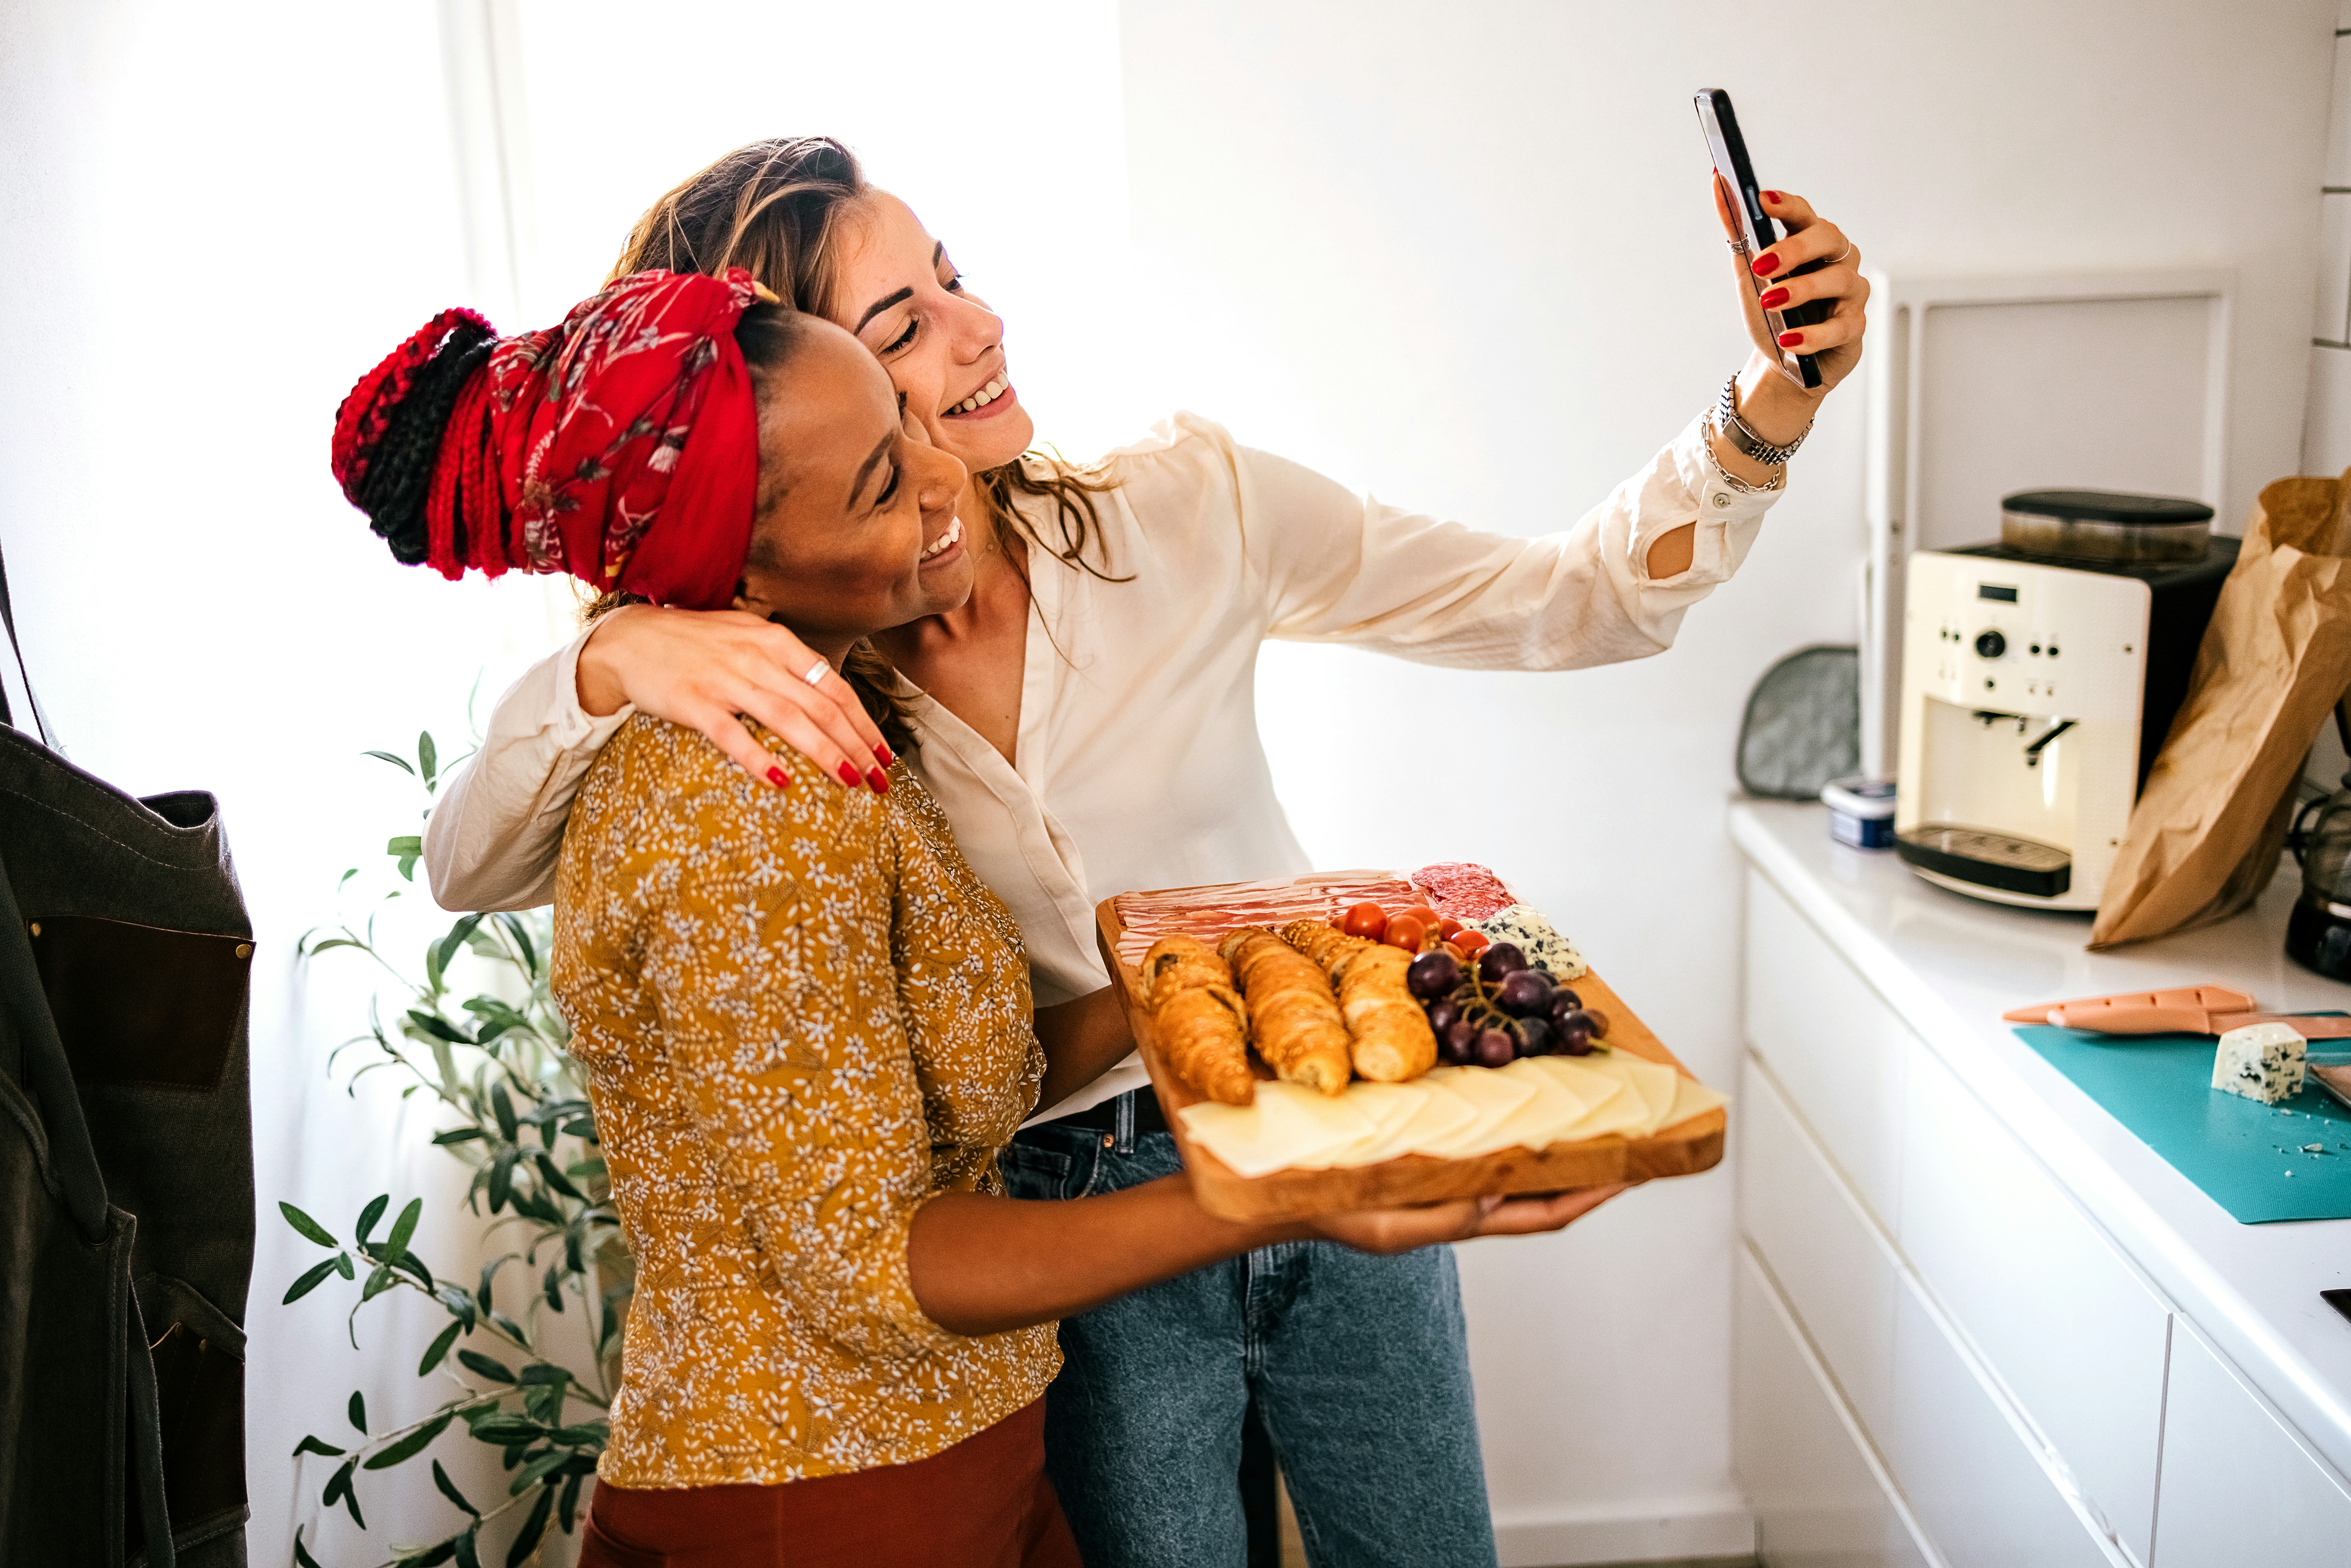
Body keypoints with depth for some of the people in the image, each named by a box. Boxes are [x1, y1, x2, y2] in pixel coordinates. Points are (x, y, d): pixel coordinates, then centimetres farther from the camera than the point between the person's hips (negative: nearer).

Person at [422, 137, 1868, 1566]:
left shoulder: (1185, 508, -11)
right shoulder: (788, 671, -11)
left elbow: (1569, 602, -7)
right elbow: (470, 869, -18)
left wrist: (1769, 412, -21)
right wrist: (611, 659, -36)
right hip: (1074, 1242, -1)